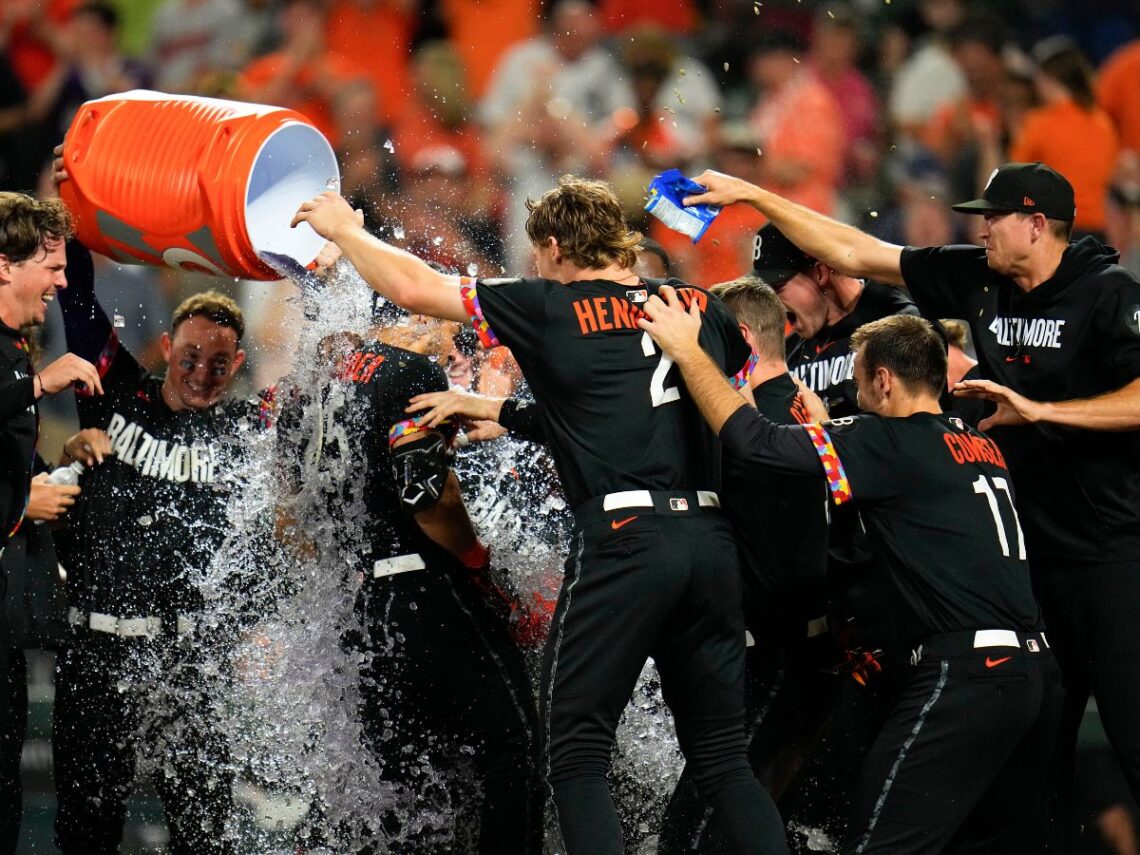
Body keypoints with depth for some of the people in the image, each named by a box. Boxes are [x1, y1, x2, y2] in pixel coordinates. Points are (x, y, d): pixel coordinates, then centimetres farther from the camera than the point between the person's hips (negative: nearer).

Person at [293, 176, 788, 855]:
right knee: (722, 755, 11)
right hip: (713, 540, 5)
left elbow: (413, 288, 5)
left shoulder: (551, 310, 2)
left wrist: (344, 229, 23)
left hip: (625, 538, -5)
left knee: (578, 754, 1)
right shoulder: (702, 307, 15)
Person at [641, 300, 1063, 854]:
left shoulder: (894, 444, -4)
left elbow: (754, 442, -8)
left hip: (967, 673, -8)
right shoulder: (982, 447, 18)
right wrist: (825, 423, 39)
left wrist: (686, 351, 2)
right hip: (1037, 672, 8)